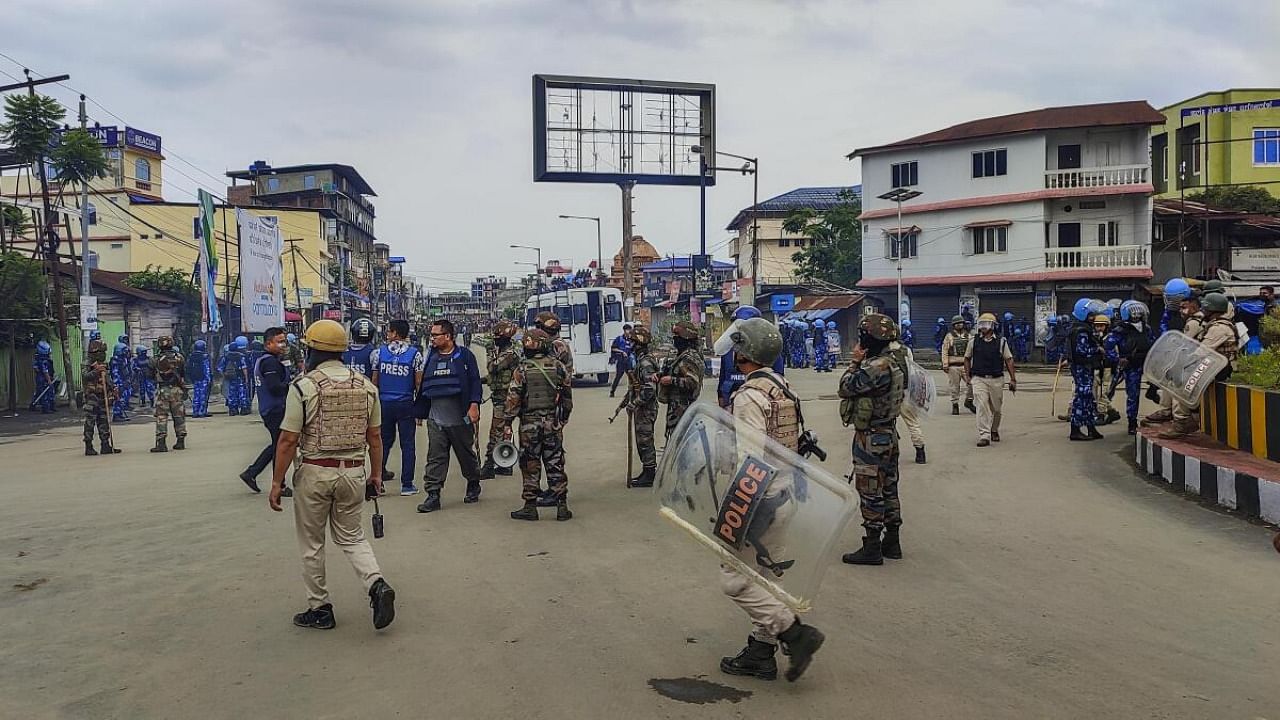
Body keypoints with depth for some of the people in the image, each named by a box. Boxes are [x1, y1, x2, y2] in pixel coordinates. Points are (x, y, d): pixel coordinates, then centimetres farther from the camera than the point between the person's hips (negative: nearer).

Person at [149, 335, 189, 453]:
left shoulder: (155, 360, -4)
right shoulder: (179, 357, -1)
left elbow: (151, 375, 6)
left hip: (163, 391, -1)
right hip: (177, 390, 1)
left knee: (161, 417, 1)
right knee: (179, 416, 10)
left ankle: (161, 443, -6)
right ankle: (180, 441, 15)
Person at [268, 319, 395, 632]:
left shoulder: (303, 387, -11)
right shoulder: (366, 386, 2)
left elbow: (288, 441, -11)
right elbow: (375, 436, 8)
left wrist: (276, 483, -4)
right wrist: (376, 474, 18)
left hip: (315, 473, -4)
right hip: (354, 472, 4)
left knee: (312, 544, 12)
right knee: (351, 537, 17)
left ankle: (319, 609, 20)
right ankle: (377, 585, -5)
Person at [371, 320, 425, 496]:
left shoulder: (379, 352, 1)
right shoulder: (415, 354, -3)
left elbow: (374, 381, 3)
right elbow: (419, 383, -4)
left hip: (384, 404, 2)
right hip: (406, 405, -2)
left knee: (384, 443, 13)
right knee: (407, 445, 4)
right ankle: (407, 484, 6)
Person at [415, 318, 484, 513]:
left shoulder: (464, 356, -3)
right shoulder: (430, 357, 10)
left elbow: (475, 382, -6)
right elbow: (423, 385, 14)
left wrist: (474, 405, -17)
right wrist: (421, 411, 10)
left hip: (460, 418, -3)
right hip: (435, 419, 3)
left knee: (467, 454, 12)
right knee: (435, 458, -1)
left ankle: (473, 485, 32)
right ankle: (433, 495, 1)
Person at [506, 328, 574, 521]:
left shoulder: (522, 369, -8)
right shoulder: (557, 366, 0)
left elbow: (513, 398, -9)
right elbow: (567, 394, 7)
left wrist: (508, 422, -2)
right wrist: (564, 417, 19)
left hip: (529, 424, -2)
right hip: (553, 422, 2)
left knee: (530, 465, 6)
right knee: (555, 464, 8)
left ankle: (530, 507, 10)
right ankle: (562, 506, 9)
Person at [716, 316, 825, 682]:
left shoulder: (749, 395, -19)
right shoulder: (783, 387, 10)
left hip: (761, 500, -10)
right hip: (784, 493, 10)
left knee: (735, 578, 0)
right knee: (765, 577, 16)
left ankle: (796, 633, -2)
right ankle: (760, 653, 24)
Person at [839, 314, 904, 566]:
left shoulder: (876, 368, -24)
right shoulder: (891, 365, 10)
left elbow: (846, 388, -15)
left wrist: (854, 362, -8)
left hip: (871, 438, -10)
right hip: (888, 434, 10)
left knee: (870, 493, -2)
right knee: (888, 488, 15)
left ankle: (872, 548, 5)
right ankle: (892, 542, 24)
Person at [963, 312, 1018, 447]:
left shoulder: (1001, 342, 3)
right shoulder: (974, 342, 6)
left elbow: (1009, 360, 4)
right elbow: (967, 358, 18)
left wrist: (1013, 379, 0)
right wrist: (967, 375, 10)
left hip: (996, 379, 1)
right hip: (979, 379, 0)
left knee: (996, 408, 11)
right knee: (982, 407, -11)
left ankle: (994, 431, 35)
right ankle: (984, 436, -12)